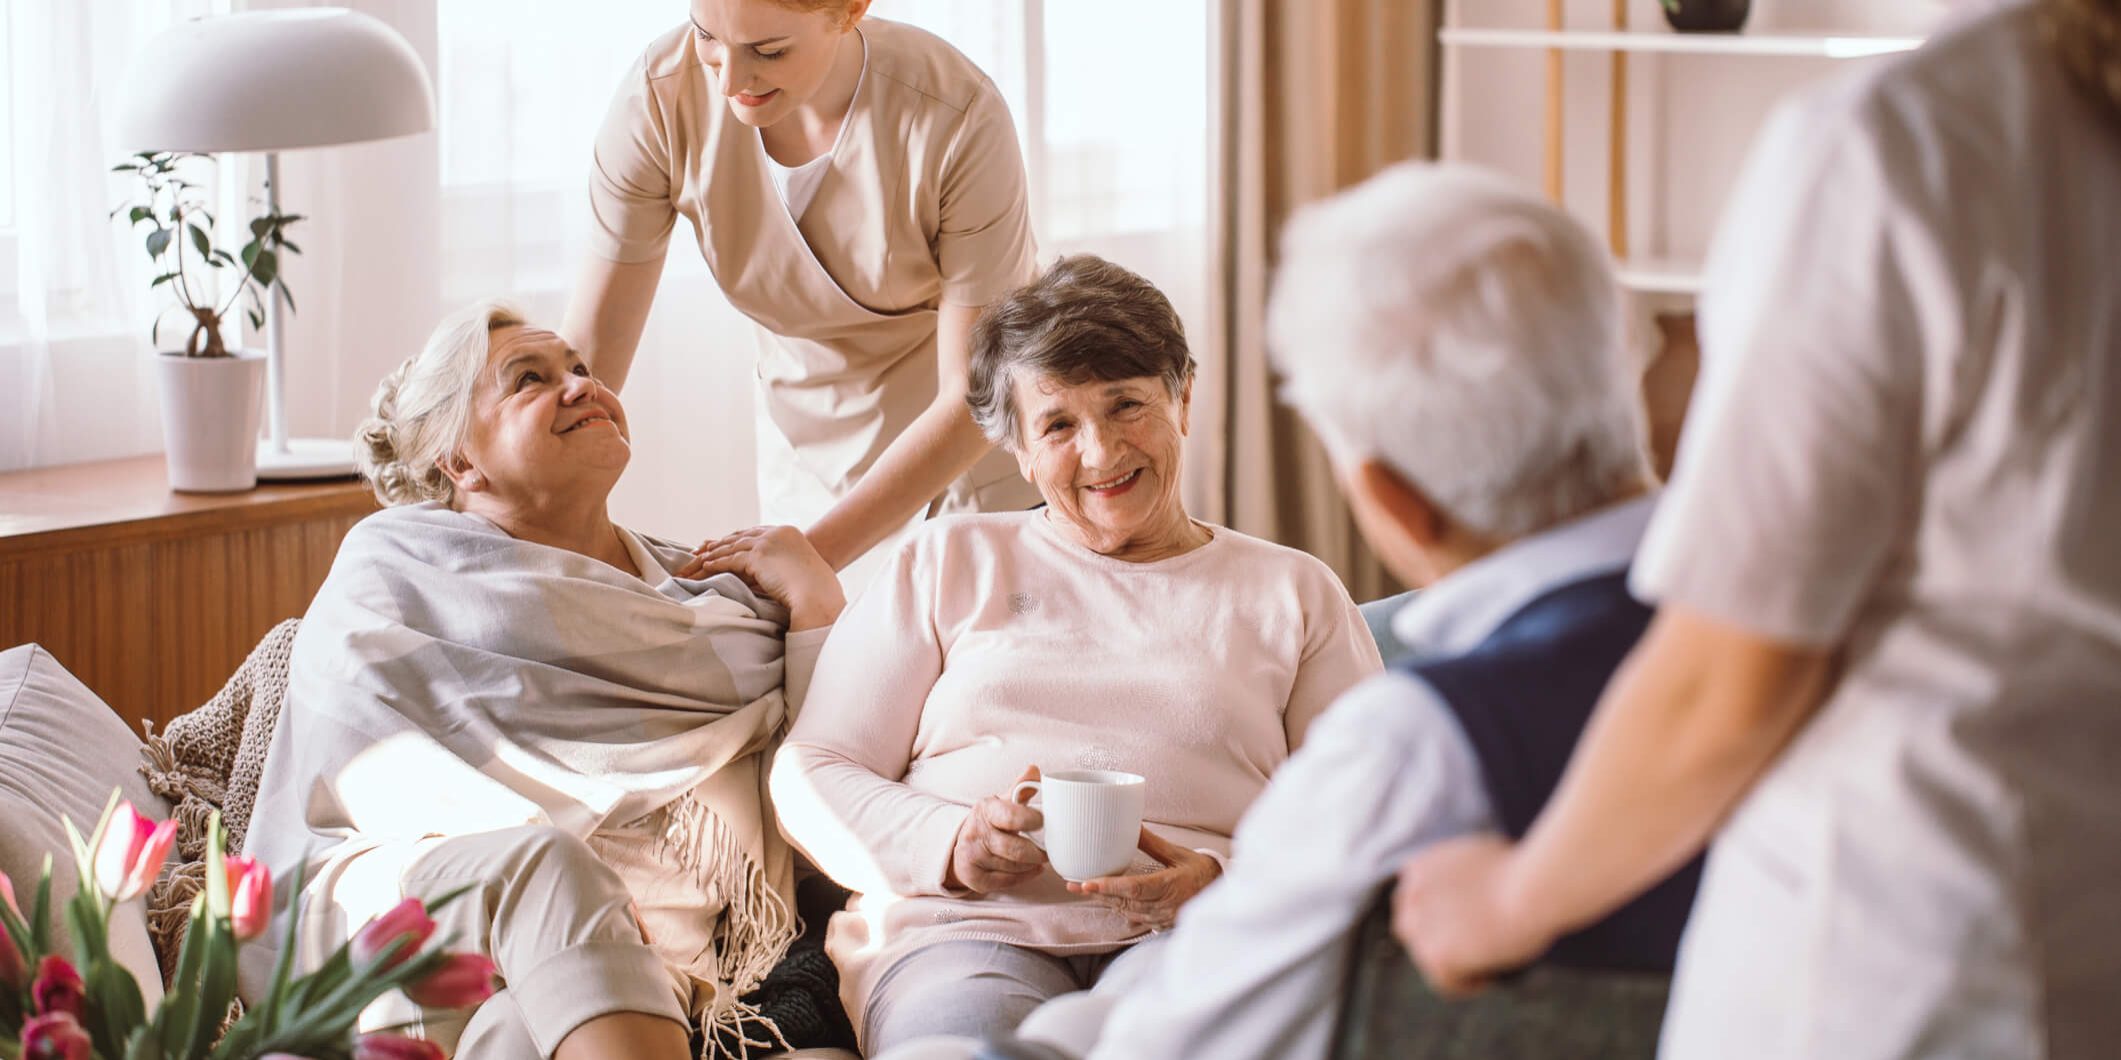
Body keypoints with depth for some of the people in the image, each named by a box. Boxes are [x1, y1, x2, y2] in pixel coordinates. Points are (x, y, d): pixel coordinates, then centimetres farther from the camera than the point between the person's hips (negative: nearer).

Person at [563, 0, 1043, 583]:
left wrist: (814, 553, -33)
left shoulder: (962, 120, -29)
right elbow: (589, 349, -16)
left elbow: (977, 397, -25)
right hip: (806, 460, 3)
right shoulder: (660, 97, -21)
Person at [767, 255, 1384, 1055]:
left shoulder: (1291, 593, 22)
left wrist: (1224, 879, -10)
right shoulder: (945, 564, 23)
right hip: (965, 928, 0)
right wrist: (951, 847, -6)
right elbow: (809, 777, 16)